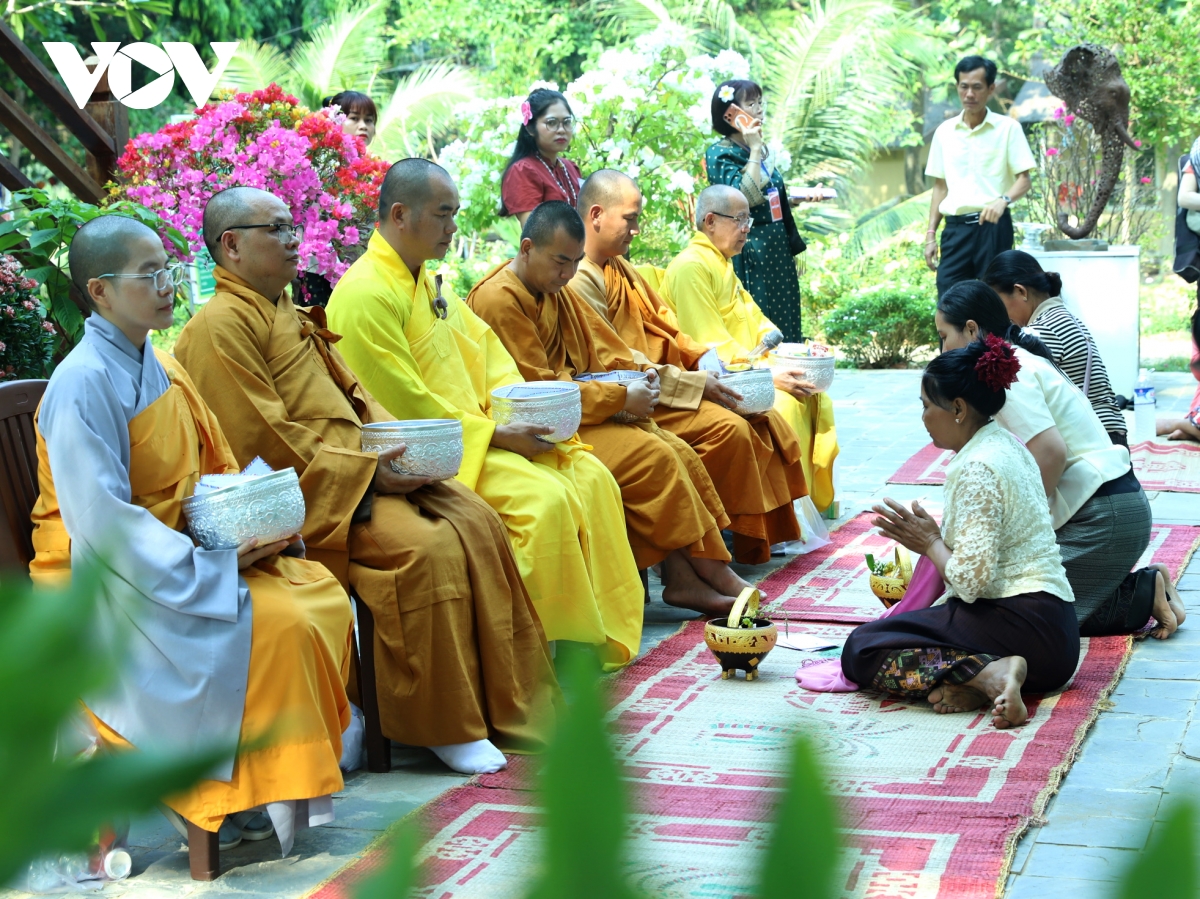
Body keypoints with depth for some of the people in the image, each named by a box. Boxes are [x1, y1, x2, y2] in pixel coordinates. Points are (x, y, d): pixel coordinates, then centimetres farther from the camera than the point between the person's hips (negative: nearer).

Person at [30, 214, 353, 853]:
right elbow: (101, 524, -22)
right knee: (273, 623, -24)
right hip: (105, 578, -8)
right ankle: (222, 795, -8)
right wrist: (211, 564, -23)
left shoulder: (162, 368, 10)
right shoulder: (82, 384, -18)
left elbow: (217, 472, 15)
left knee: (322, 596, -7)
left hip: (175, 551, 8)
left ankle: (290, 773, 2)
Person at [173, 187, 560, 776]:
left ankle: (508, 705, -2)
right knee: (426, 546, -27)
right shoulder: (221, 326, -10)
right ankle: (441, 726, -14)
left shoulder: (287, 314, 21)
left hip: (361, 469, 9)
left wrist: (399, 441, 3)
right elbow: (267, 443, -18)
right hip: (305, 492, -9)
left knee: (476, 523, -6)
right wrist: (368, 471, -18)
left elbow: (350, 394, 23)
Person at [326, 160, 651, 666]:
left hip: (475, 430, 10)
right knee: (544, 498, -26)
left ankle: (605, 637, -1)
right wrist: (496, 434, -17)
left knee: (590, 477, -3)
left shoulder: (428, 283, 15)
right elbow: (405, 405, -19)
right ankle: (564, 648, -16)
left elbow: (480, 343, 19)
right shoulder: (364, 296, -16)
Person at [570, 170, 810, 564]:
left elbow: (659, 318, 20)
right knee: (728, 427, -23)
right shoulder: (579, 279, -18)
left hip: (661, 379, 10)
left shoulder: (618, 267, 14)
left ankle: (778, 523, 6)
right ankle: (746, 542, -10)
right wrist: (693, 384, -21)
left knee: (760, 414, 1)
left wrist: (702, 356, 2)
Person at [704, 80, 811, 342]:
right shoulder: (720, 153, -9)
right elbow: (747, 197, -24)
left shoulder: (761, 149, 13)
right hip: (749, 250, -8)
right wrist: (754, 150, -20)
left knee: (785, 319, 8)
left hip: (777, 246, 8)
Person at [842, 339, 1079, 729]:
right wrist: (931, 538, 15)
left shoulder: (977, 469, -15)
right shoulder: (1006, 446, 15)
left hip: (1020, 623, -10)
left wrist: (930, 544, -4)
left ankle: (988, 674, -23)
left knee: (860, 649, -10)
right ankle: (992, 671, -5)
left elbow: (970, 580, -20)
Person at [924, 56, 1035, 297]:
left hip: (992, 226, -3)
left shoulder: (1008, 128, 0)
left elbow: (1024, 179, -3)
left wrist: (1003, 200, -24)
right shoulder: (944, 132, 11)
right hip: (955, 227, 3)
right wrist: (931, 234, 10)